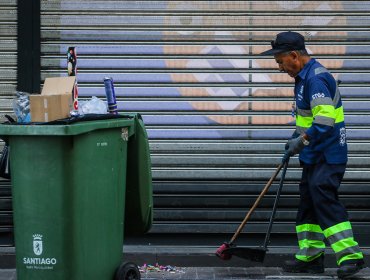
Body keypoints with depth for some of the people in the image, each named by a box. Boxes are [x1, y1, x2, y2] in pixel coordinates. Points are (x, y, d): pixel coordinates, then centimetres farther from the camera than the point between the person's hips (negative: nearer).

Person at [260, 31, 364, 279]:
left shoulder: (316, 78, -19)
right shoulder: (304, 77, 15)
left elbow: (325, 120, -28)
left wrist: (302, 140, -23)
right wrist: (297, 136, 20)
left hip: (327, 156, -11)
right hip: (314, 156, 11)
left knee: (325, 200, -17)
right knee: (308, 202, 12)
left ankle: (350, 256, -18)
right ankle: (310, 256, 19)